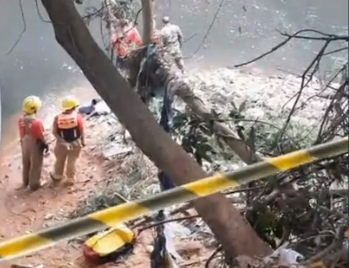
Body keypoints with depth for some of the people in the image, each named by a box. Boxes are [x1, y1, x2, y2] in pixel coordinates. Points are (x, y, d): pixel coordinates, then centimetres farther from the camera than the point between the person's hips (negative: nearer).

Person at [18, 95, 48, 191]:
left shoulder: (21, 119, -16)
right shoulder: (37, 122, -33)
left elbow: (21, 134, -2)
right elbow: (41, 137, -20)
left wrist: (23, 142, 15)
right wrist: (45, 145, -3)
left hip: (25, 144, 6)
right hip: (35, 146, -6)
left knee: (26, 163, 25)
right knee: (35, 165, 16)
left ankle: (25, 182, 45)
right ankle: (34, 184, 33)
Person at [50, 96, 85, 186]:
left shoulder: (57, 118, -12)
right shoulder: (77, 116, -17)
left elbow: (54, 132, -12)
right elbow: (81, 131, -13)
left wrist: (62, 141, -7)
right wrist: (83, 141, 1)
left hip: (62, 143, 2)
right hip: (75, 143, -2)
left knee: (60, 160, 22)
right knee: (72, 161, 13)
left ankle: (57, 176, 41)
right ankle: (70, 179, 22)